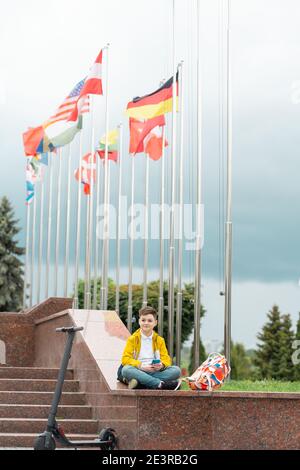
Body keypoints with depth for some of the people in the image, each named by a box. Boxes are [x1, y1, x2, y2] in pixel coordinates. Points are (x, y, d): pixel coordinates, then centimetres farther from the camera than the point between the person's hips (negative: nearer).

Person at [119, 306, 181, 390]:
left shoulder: (159, 340, 16)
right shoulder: (132, 339, 9)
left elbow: (166, 359, 10)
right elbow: (125, 359, -1)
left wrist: (162, 365, -15)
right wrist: (141, 366, -17)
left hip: (155, 372, 2)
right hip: (138, 371, -2)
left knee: (176, 370, -23)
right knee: (126, 370, -35)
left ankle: (140, 383, -36)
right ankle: (161, 384, -37)